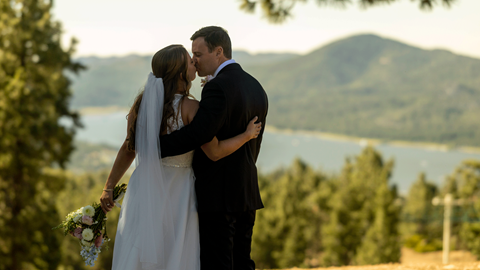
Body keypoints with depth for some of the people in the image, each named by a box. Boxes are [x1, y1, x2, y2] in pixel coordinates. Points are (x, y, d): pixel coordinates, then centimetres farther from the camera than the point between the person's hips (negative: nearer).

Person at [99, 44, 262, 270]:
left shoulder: (142, 103, -1)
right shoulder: (189, 108, -16)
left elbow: (128, 150, 5)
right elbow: (215, 152, -16)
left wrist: (109, 187, 13)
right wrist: (247, 134, -2)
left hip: (143, 191, 5)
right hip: (177, 193, -5)